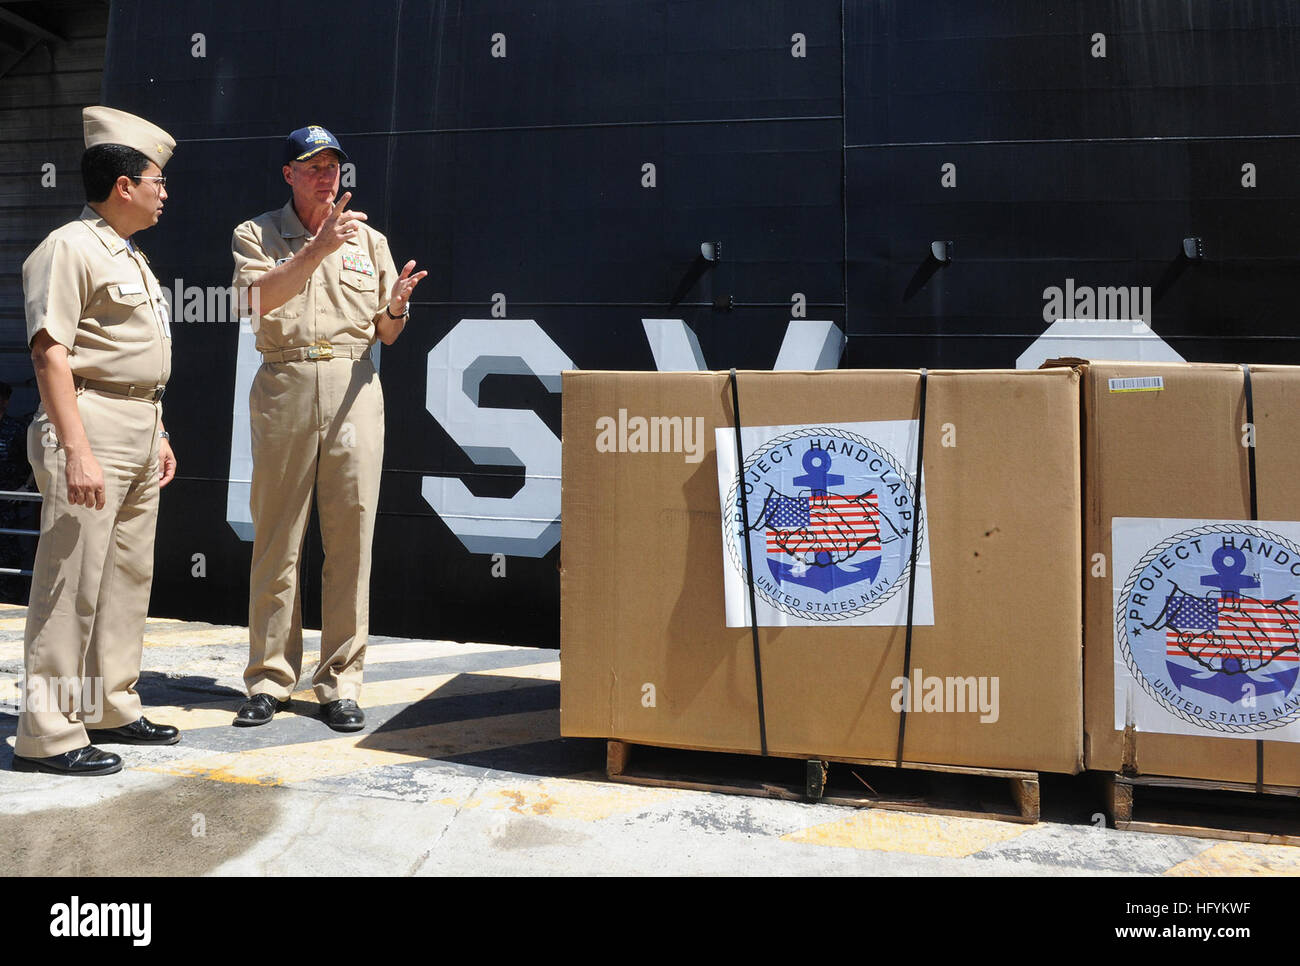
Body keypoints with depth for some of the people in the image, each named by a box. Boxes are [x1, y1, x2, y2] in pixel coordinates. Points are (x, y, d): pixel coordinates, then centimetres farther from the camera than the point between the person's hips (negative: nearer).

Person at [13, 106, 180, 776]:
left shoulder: (131, 257, 20)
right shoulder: (69, 248, -8)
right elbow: (50, 354, -16)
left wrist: (158, 436, 20)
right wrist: (77, 451, -23)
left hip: (141, 432, 10)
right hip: (92, 426, -9)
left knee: (128, 576, 13)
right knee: (72, 583, -6)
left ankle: (111, 708, 24)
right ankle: (48, 733, 3)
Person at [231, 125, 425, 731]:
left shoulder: (369, 240, 16)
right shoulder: (256, 233, 11)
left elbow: (387, 334, 13)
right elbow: (260, 298, -10)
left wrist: (396, 305, -9)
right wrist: (318, 248, -19)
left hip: (353, 388, 1)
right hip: (284, 386, -1)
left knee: (350, 537, -1)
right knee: (276, 537, 2)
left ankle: (341, 682, 8)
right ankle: (270, 678, 13)